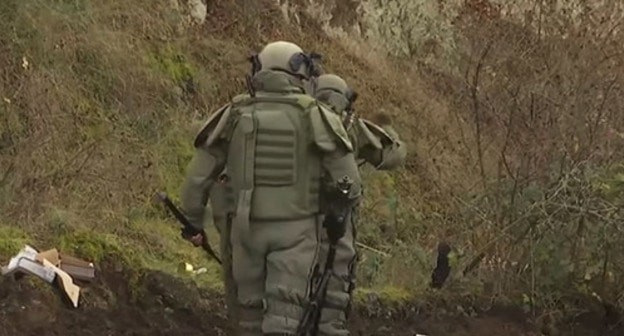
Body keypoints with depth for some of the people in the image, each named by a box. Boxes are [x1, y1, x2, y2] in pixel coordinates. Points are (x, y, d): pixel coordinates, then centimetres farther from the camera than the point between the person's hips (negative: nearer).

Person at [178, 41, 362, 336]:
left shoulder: (235, 115, 0)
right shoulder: (317, 117, -5)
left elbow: (197, 176, 1)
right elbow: (347, 182, -5)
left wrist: (193, 221, 16)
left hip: (247, 227, 2)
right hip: (296, 230, -2)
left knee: (252, 310, 17)